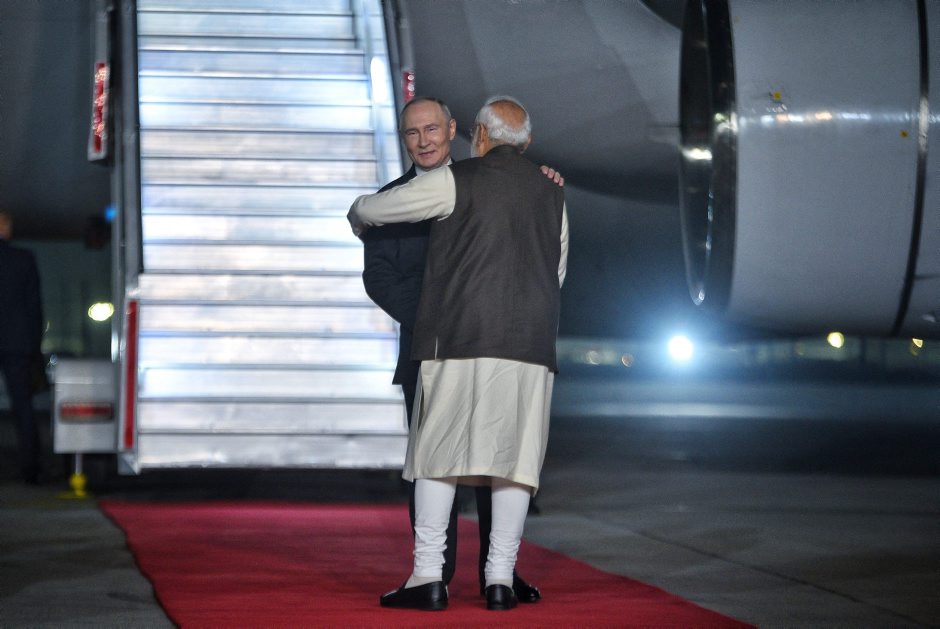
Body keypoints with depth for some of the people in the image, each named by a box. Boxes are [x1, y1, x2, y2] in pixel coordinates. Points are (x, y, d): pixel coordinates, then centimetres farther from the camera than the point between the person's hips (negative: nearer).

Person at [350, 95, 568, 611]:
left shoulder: (457, 181, 3)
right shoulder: (552, 196, 17)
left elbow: (371, 208, 11)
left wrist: (359, 219, 34)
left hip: (461, 339, -4)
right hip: (531, 344, 4)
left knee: (438, 455, -1)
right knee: (514, 460, 4)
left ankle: (428, 577, -4)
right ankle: (500, 578, 1)